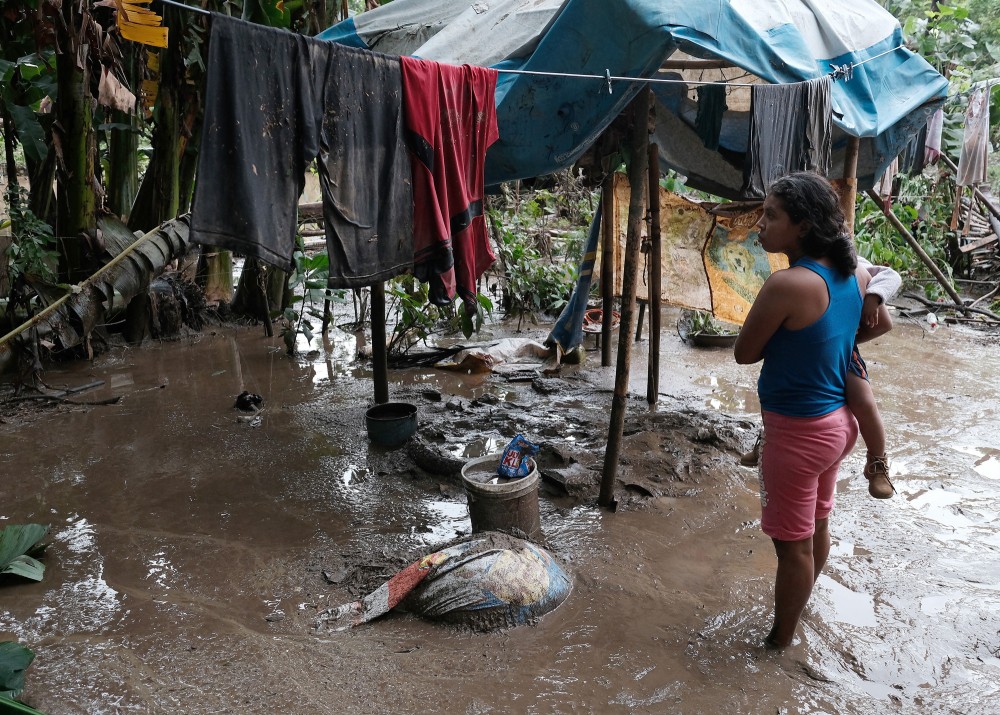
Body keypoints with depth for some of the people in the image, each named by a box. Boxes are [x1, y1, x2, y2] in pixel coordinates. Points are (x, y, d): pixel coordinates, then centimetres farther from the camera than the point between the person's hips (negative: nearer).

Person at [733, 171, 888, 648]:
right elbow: (878, 324, 18)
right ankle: (795, 612, 44)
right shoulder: (854, 274, -1)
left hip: (797, 431, -9)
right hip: (836, 422, 9)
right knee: (816, 526, 24)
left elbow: (744, 354, -15)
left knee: (792, 544, 7)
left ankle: (779, 641, 25)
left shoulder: (786, 284, -27)